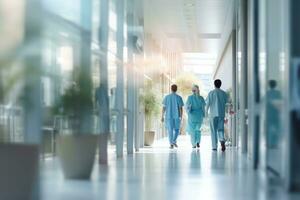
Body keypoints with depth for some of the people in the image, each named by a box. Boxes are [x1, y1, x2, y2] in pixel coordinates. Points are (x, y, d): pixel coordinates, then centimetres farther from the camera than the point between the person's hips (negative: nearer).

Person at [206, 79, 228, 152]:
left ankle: (214, 146, 7)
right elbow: (225, 103, 9)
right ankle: (222, 141, -21)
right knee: (221, 129, 7)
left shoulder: (211, 93, -4)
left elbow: (208, 103, -3)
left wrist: (206, 111, 9)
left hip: (213, 114, -2)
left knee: (214, 131, 6)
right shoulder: (224, 93, 4)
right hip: (221, 114, 2)